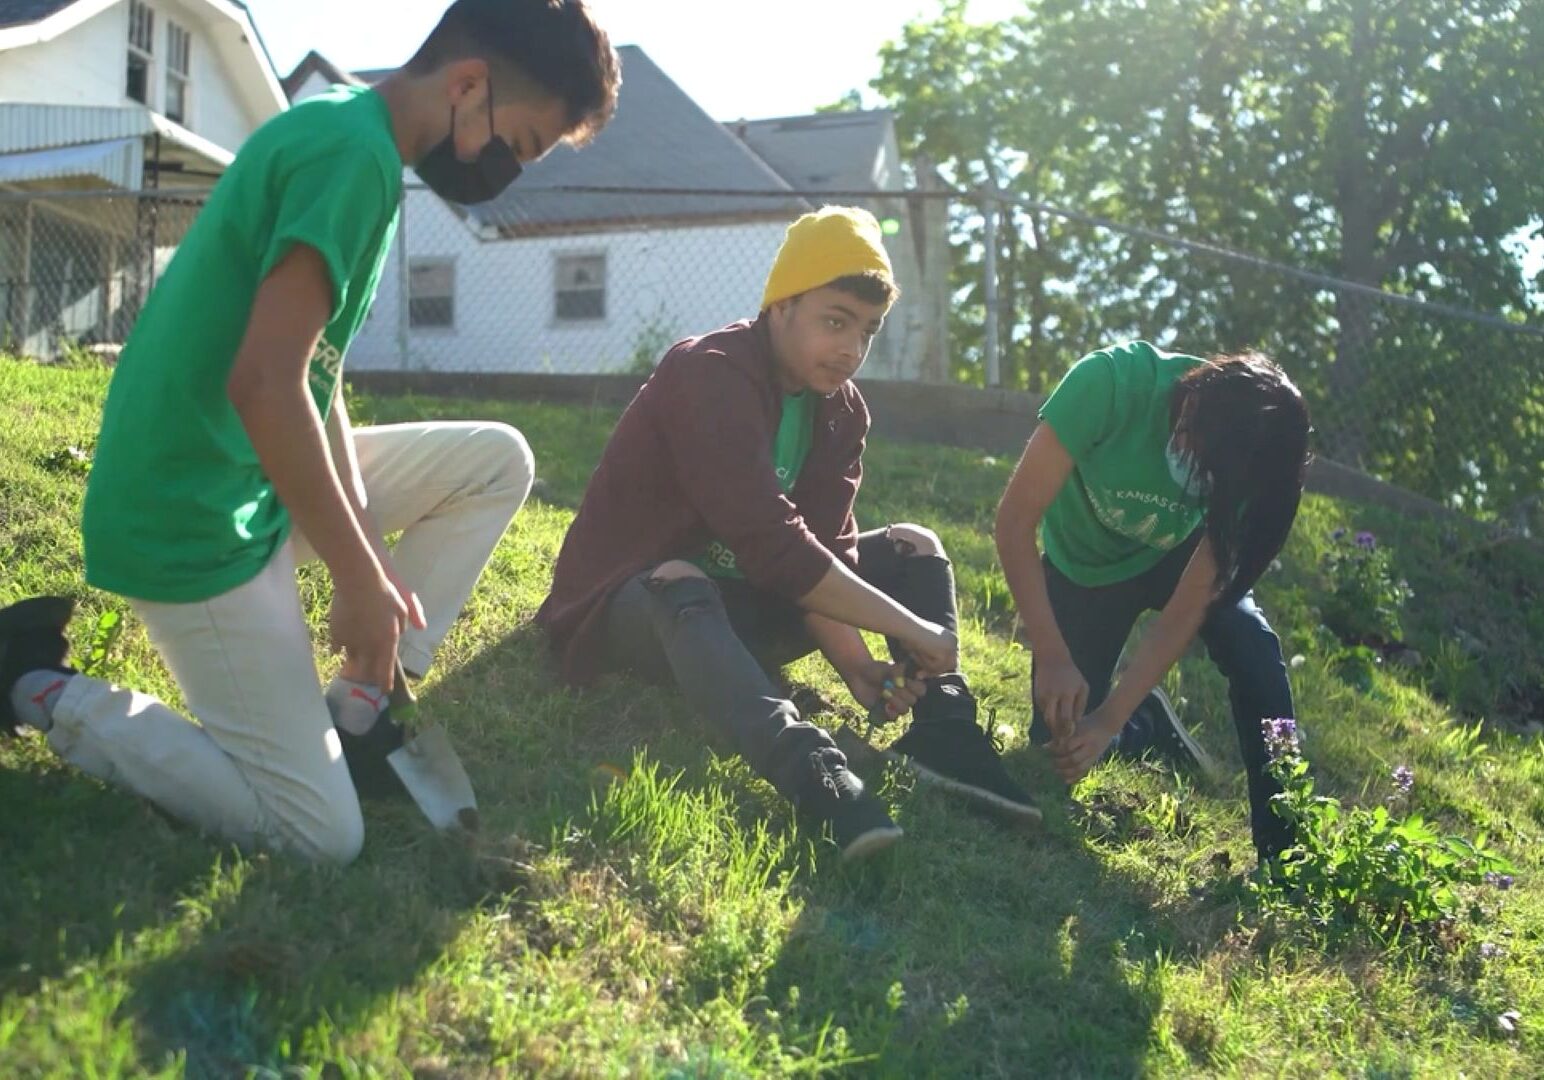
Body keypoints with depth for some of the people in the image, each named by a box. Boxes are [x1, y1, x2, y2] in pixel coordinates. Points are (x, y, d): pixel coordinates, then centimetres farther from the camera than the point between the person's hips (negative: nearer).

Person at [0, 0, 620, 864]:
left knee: (499, 462, 12)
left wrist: (370, 542, 1)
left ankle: (355, 713, 10)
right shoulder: (352, 151, -21)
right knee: (322, 834, -6)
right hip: (195, 521, -10)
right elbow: (264, 385, -29)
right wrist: (361, 577, -19)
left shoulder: (347, 137, 10)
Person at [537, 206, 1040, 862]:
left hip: (738, 606, 8)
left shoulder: (841, 411, 1)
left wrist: (856, 664, -27)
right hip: (631, 607, -8)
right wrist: (912, 629, -30)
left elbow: (823, 549, -9)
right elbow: (773, 544, -33)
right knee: (681, 585, -41)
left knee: (911, 547, 2)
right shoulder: (710, 377, -24)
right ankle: (809, 766, -63)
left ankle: (943, 738, -19)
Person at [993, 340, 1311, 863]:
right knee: (1059, 737, -5)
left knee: (1252, 645, -27)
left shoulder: (1249, 461, -30)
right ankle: (1150, 722, 29)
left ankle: (1284, 856, -17)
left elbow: (1186, 610, -26)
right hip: (1085, 564, 0)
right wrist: (1052, 658, -42)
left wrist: (1109, 720, -34)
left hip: (1176, 557, 1)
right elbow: (1016, 521, -34)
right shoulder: (1112, 382, -38)